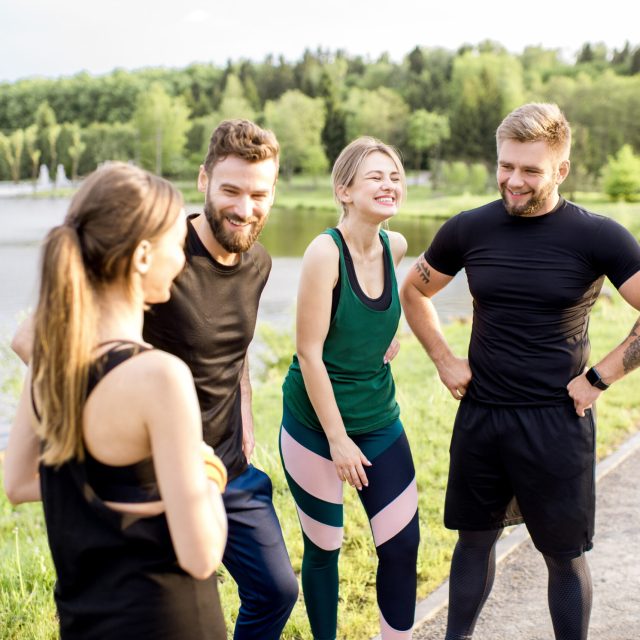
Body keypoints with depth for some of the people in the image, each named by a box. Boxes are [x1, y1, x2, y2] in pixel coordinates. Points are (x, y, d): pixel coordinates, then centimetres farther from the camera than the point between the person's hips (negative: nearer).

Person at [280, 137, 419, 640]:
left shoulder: (395, 246, -1)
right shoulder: (326, 250, -19)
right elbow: (309, 353, -19)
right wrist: (338, 440, -16)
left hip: (379, 420, 5)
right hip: (316, 423, -5)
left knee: (403, 543, 4)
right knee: (324, 548, 9)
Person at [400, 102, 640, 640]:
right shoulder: (469, 230, -1)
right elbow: (413, 292, 15)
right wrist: (444, 360, 5)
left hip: (556, 421, -3)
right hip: (480, 415, 3)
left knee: (565, 555, 8)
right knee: (476, 538, 16)